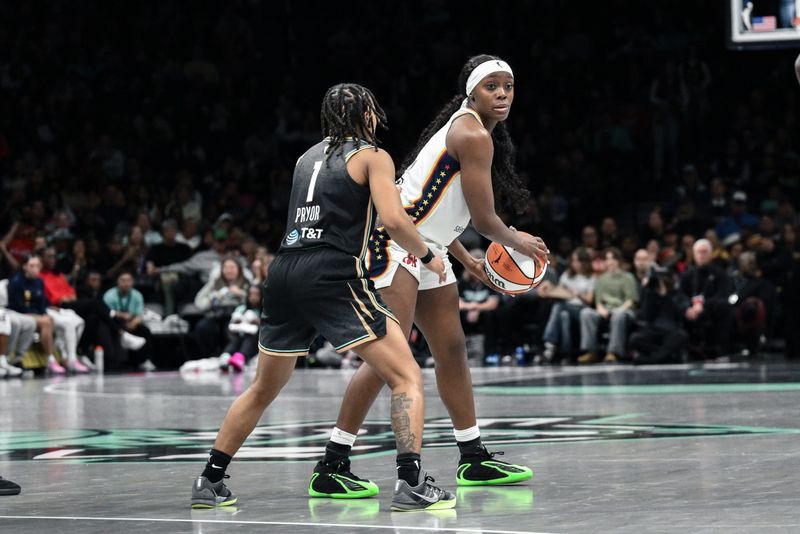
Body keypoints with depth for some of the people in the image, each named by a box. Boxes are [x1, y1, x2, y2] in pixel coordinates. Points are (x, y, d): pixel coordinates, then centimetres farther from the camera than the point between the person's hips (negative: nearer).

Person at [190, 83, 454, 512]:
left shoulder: (308, 156, 23)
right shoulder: (372, 156, 5)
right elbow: (394, 220, -8)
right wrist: (427, 256, 8)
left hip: (285, 272, 6)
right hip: (333, 275, -6)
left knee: (263, 390, 22)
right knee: (407, 378, -3)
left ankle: (209, 482, 25)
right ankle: (411, 484, -19)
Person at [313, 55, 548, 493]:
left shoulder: (467, 130, 16)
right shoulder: (473, 135, -15)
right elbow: (484, 219, -13)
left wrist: (467, 260, 23)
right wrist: (517, 242, 7)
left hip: (426, 250, 11)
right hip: (394, 241, -11)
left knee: (452, 350, 13)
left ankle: (473, 461, 21)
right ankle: (330, 465, -14)